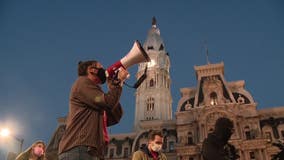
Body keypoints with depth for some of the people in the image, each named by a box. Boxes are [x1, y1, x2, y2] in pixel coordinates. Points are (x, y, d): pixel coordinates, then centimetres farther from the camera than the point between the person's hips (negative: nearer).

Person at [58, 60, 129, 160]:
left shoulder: (96, 100, 30)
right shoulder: (83, 82, 4)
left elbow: (114, 118, 18)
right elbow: (108, 103, -10)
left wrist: (112, 86, 19)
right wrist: (119, 81, 5)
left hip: (91, 151, 9)